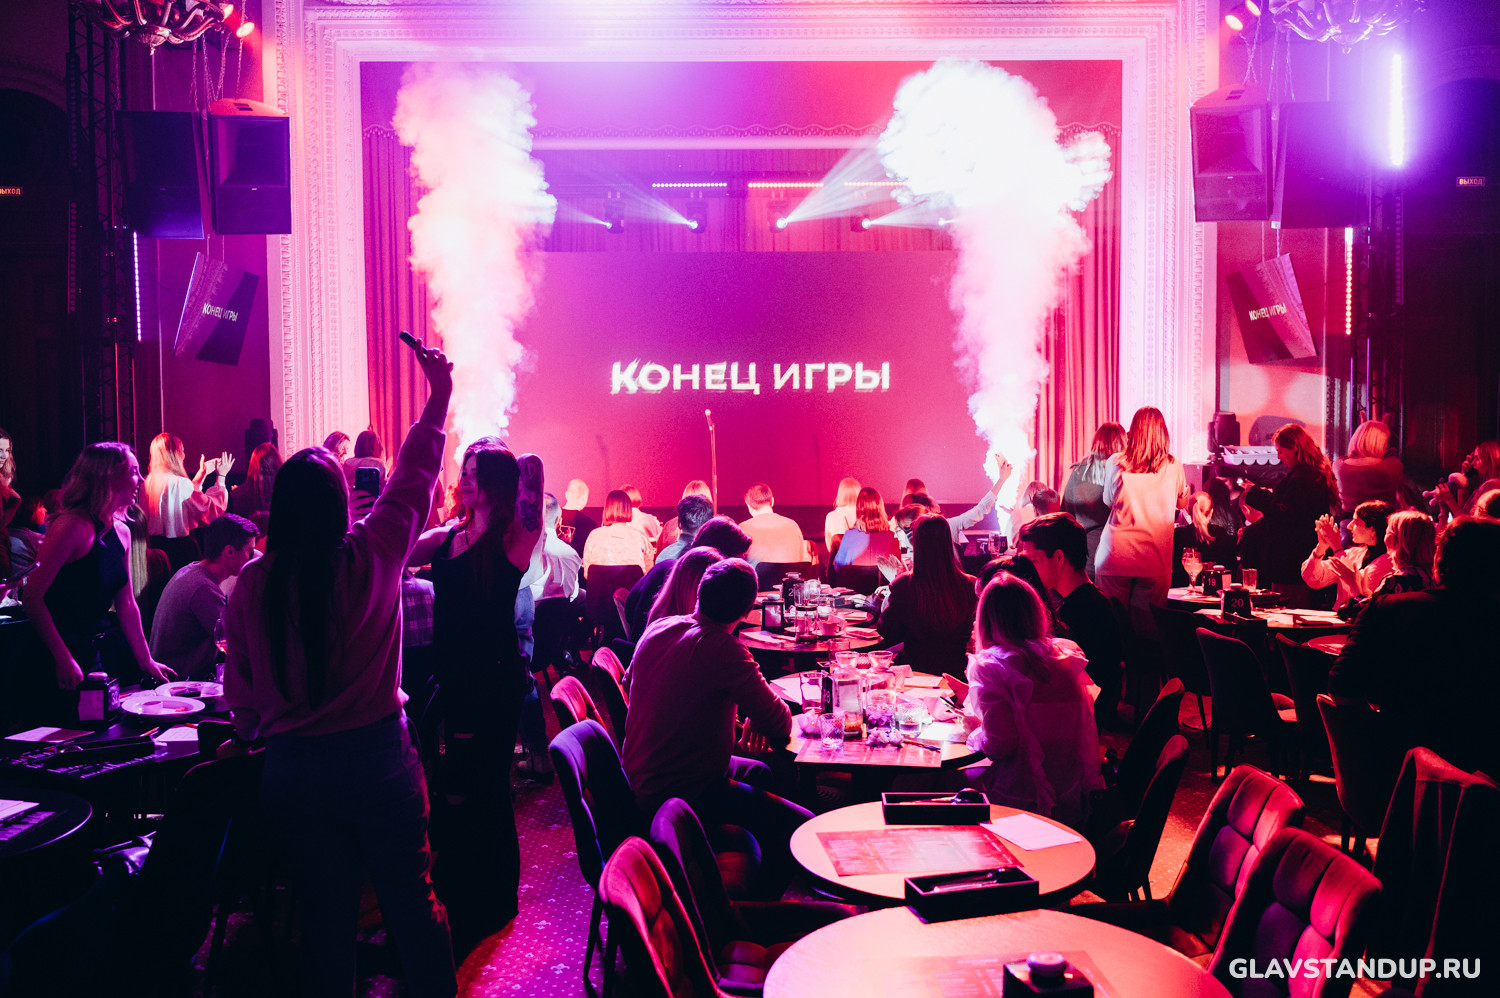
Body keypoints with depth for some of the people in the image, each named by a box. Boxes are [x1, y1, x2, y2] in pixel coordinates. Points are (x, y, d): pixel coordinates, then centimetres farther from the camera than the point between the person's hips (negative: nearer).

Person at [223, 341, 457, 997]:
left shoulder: (252, 582, -6)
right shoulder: (372, 556, -11)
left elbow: (239, 690, 2)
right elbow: (415, 475, 2)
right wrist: (439, 397, 13)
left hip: (293, 766, 2)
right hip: (378, 753, -2)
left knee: (326, 913, 14)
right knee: (411, 901, 11)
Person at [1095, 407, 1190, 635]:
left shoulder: (1116, 463, -4)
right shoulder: (1173, 467, 0)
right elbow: (1183, 503, 18)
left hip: (1116, 555, -1)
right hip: (1155, 557, 1)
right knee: (1148, 628, 6)